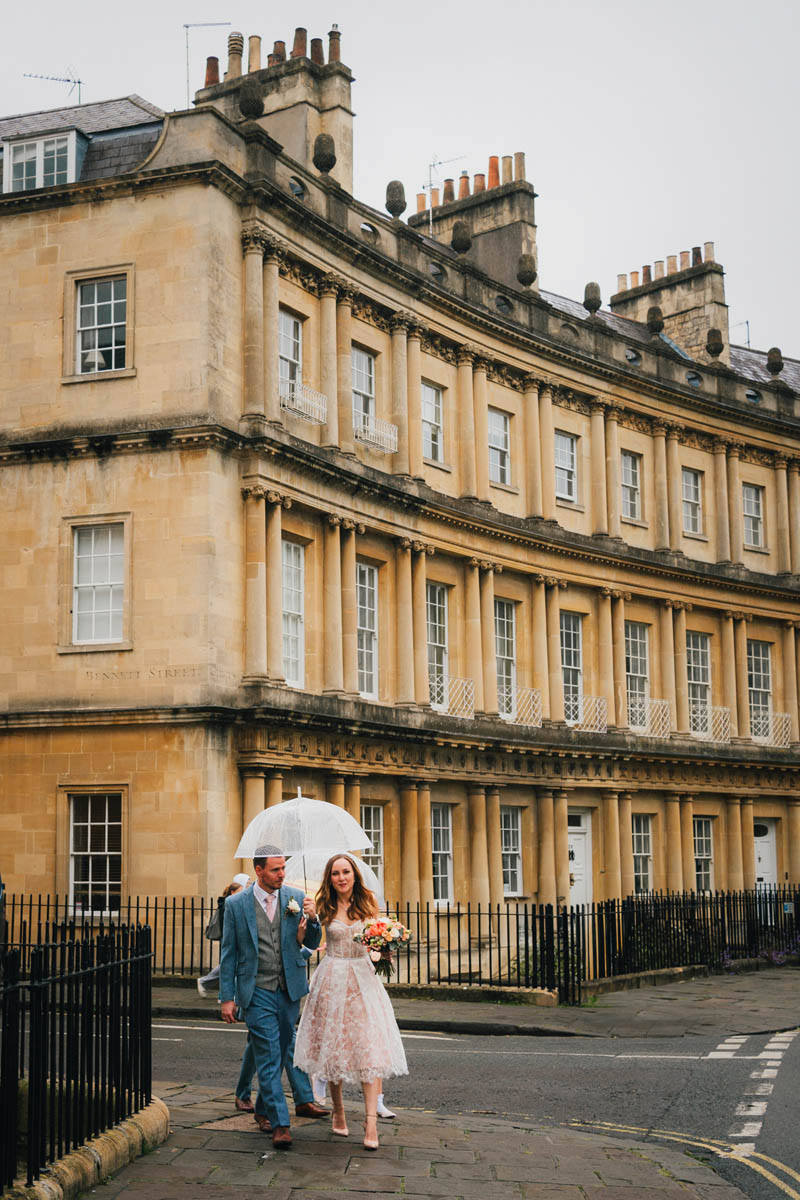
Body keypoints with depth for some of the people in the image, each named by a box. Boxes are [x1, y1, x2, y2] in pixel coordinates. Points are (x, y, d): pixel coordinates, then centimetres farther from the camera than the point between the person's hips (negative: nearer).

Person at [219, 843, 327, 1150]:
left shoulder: (295, 898, 2)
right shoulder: (236, 904, -4)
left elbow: (312, 944, 6)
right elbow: (229, 953, 0)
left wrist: (312, 919, -15)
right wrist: (227, 997, -2)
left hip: (289, 989, 3)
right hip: (257, 991, -3)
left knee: (279, 1053, 14)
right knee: (268, 1056, -8)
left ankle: (264, 1107, 34)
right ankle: (280, 1124, -7)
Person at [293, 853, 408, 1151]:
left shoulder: (367, 902, 4)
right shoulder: (325, 907, 2)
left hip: (363, 978, 0)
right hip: (332, 979, 0)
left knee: (369, 1046, -9)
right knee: (334, 1046, 5)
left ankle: (371, 1121, -12)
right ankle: (338, 1109, 25)